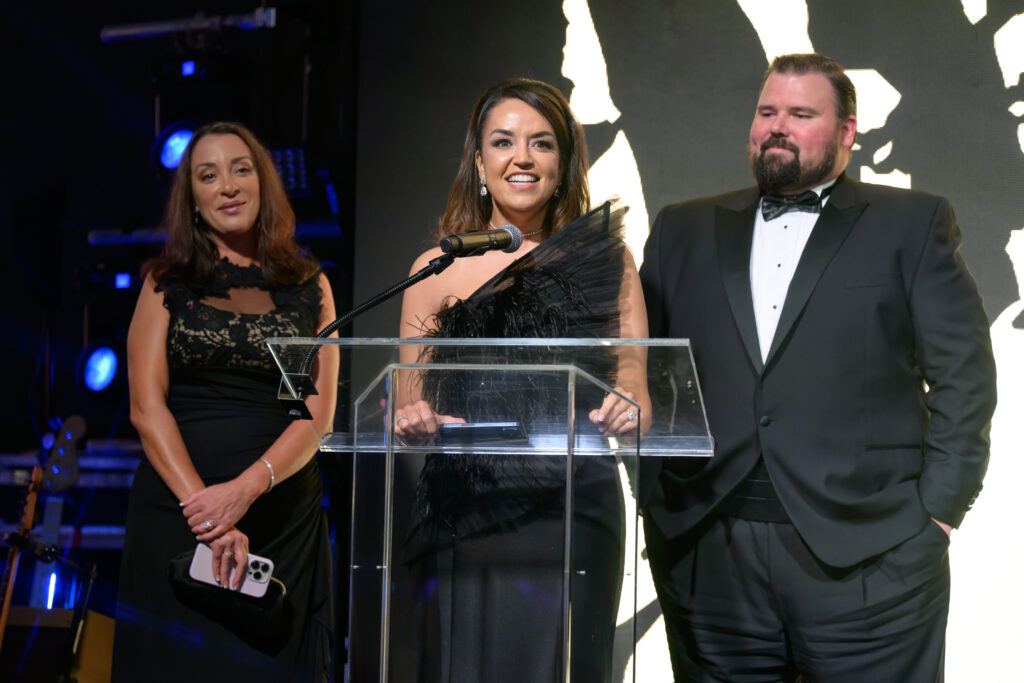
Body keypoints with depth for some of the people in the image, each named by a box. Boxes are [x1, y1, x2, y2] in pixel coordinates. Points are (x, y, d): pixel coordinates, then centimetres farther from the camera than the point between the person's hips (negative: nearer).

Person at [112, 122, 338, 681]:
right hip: (175, 511, -1)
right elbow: (147, 407, -2)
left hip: (284, 516, 1)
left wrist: (244, 490, -16)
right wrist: (206, 515, -16)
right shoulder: (167, 282, 7)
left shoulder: (309, 288, 9)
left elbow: (319, 414, 0)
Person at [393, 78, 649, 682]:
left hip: (572, 515, 0)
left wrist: (626, 415, -15)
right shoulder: (436, 270, 9)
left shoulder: (606, 261, 9)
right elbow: (409, 405, 12)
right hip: (462, 514, 1)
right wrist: (411, 421, -10)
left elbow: (635, 397, 7)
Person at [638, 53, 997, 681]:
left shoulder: (913, 225, 7)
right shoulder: (685, 230, 15)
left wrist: (937, 510, -5)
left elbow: (964, 378, 2)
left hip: (865, 557, -2)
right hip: (708, 555, 3)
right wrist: (656, 500, 4)